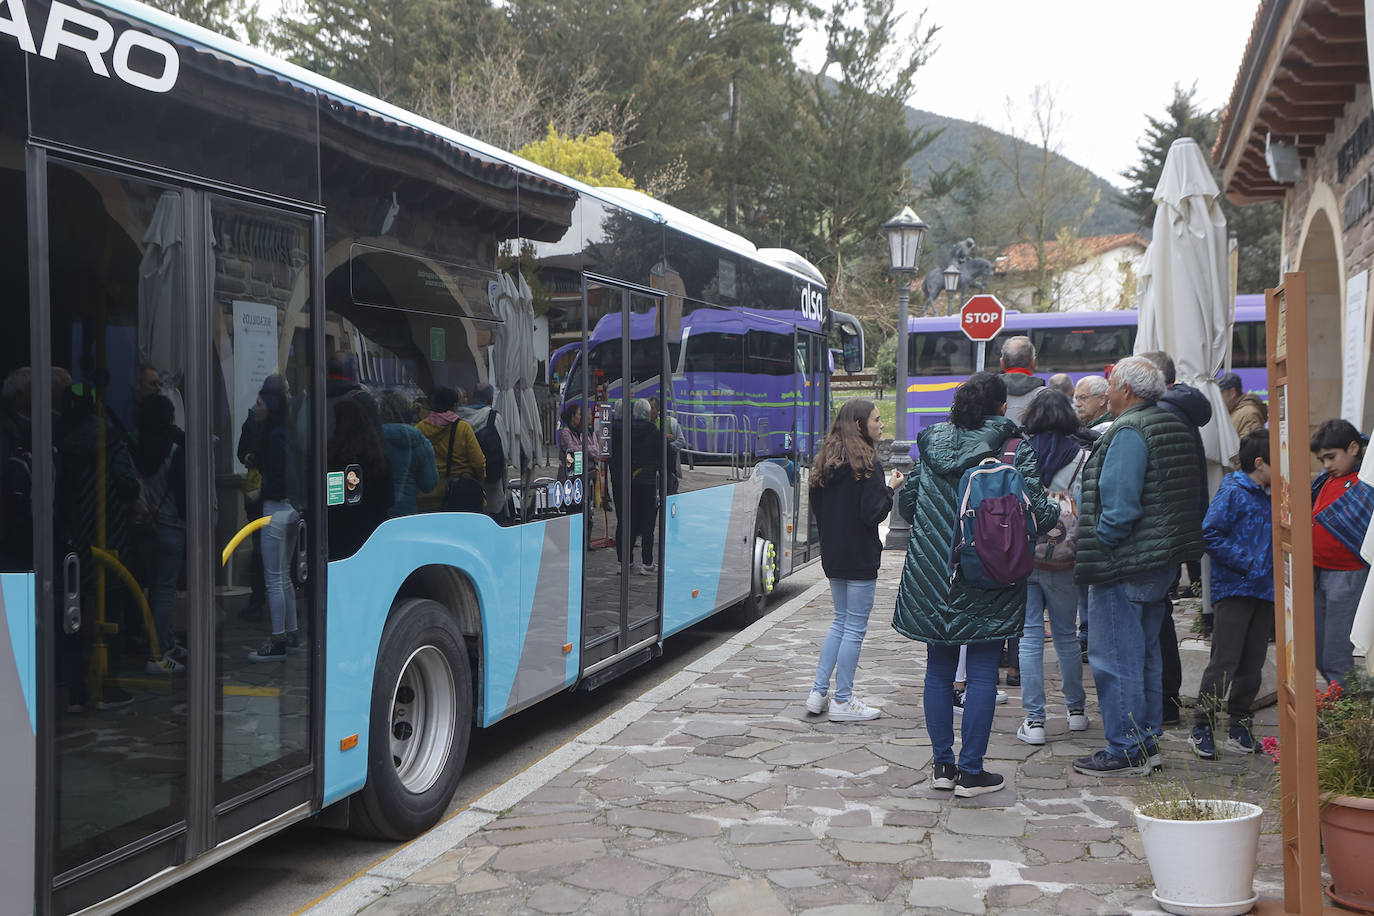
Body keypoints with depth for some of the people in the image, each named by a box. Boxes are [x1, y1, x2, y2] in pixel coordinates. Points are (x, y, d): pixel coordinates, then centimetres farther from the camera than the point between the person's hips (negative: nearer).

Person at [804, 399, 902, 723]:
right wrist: (890, 488, -5)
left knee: (841, 621, 18)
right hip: (860, 557, -8)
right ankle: (843, 701, 5)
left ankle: (818, 692, 17)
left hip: (833, 556, 8)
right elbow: (872, 514, -18)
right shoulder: (867, 462, -14)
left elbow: (817, 508, 13)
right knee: (855, 627, 0)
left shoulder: (827, 462, 9)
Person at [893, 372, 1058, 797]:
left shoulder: (932, 444, 6)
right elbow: (1037, 511, -13)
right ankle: (970, 772, 7)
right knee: (982, 673, 4)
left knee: (938, 670, 12)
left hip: (932, 578, 4)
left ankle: (942, 765, 18)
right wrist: (1057, 512, 9)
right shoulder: (1015, 448, -7)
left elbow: (906, 501, 11)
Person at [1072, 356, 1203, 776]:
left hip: (1123, 566, -10)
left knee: (1115, 658, -2)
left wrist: (1098, 548, -12)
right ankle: (1147, 740, 27)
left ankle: (1125, 751, 3)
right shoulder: (1173, 427, 12)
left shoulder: (1128, 433, -18)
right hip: (1161, 561, 10)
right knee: (1145, 653, 18)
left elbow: (1119, 505, -24)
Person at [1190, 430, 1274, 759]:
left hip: (1264, 591, 8)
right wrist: (1247, 563, -17)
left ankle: (1239, 726, 19)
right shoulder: (1233, 492, -8)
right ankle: (1202, 728, -1)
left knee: (1252, 663, 10)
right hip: (1233, 589, -8)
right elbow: (1211, 534, -17)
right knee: (1224, 661, -8)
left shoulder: (1268, 497, 17)